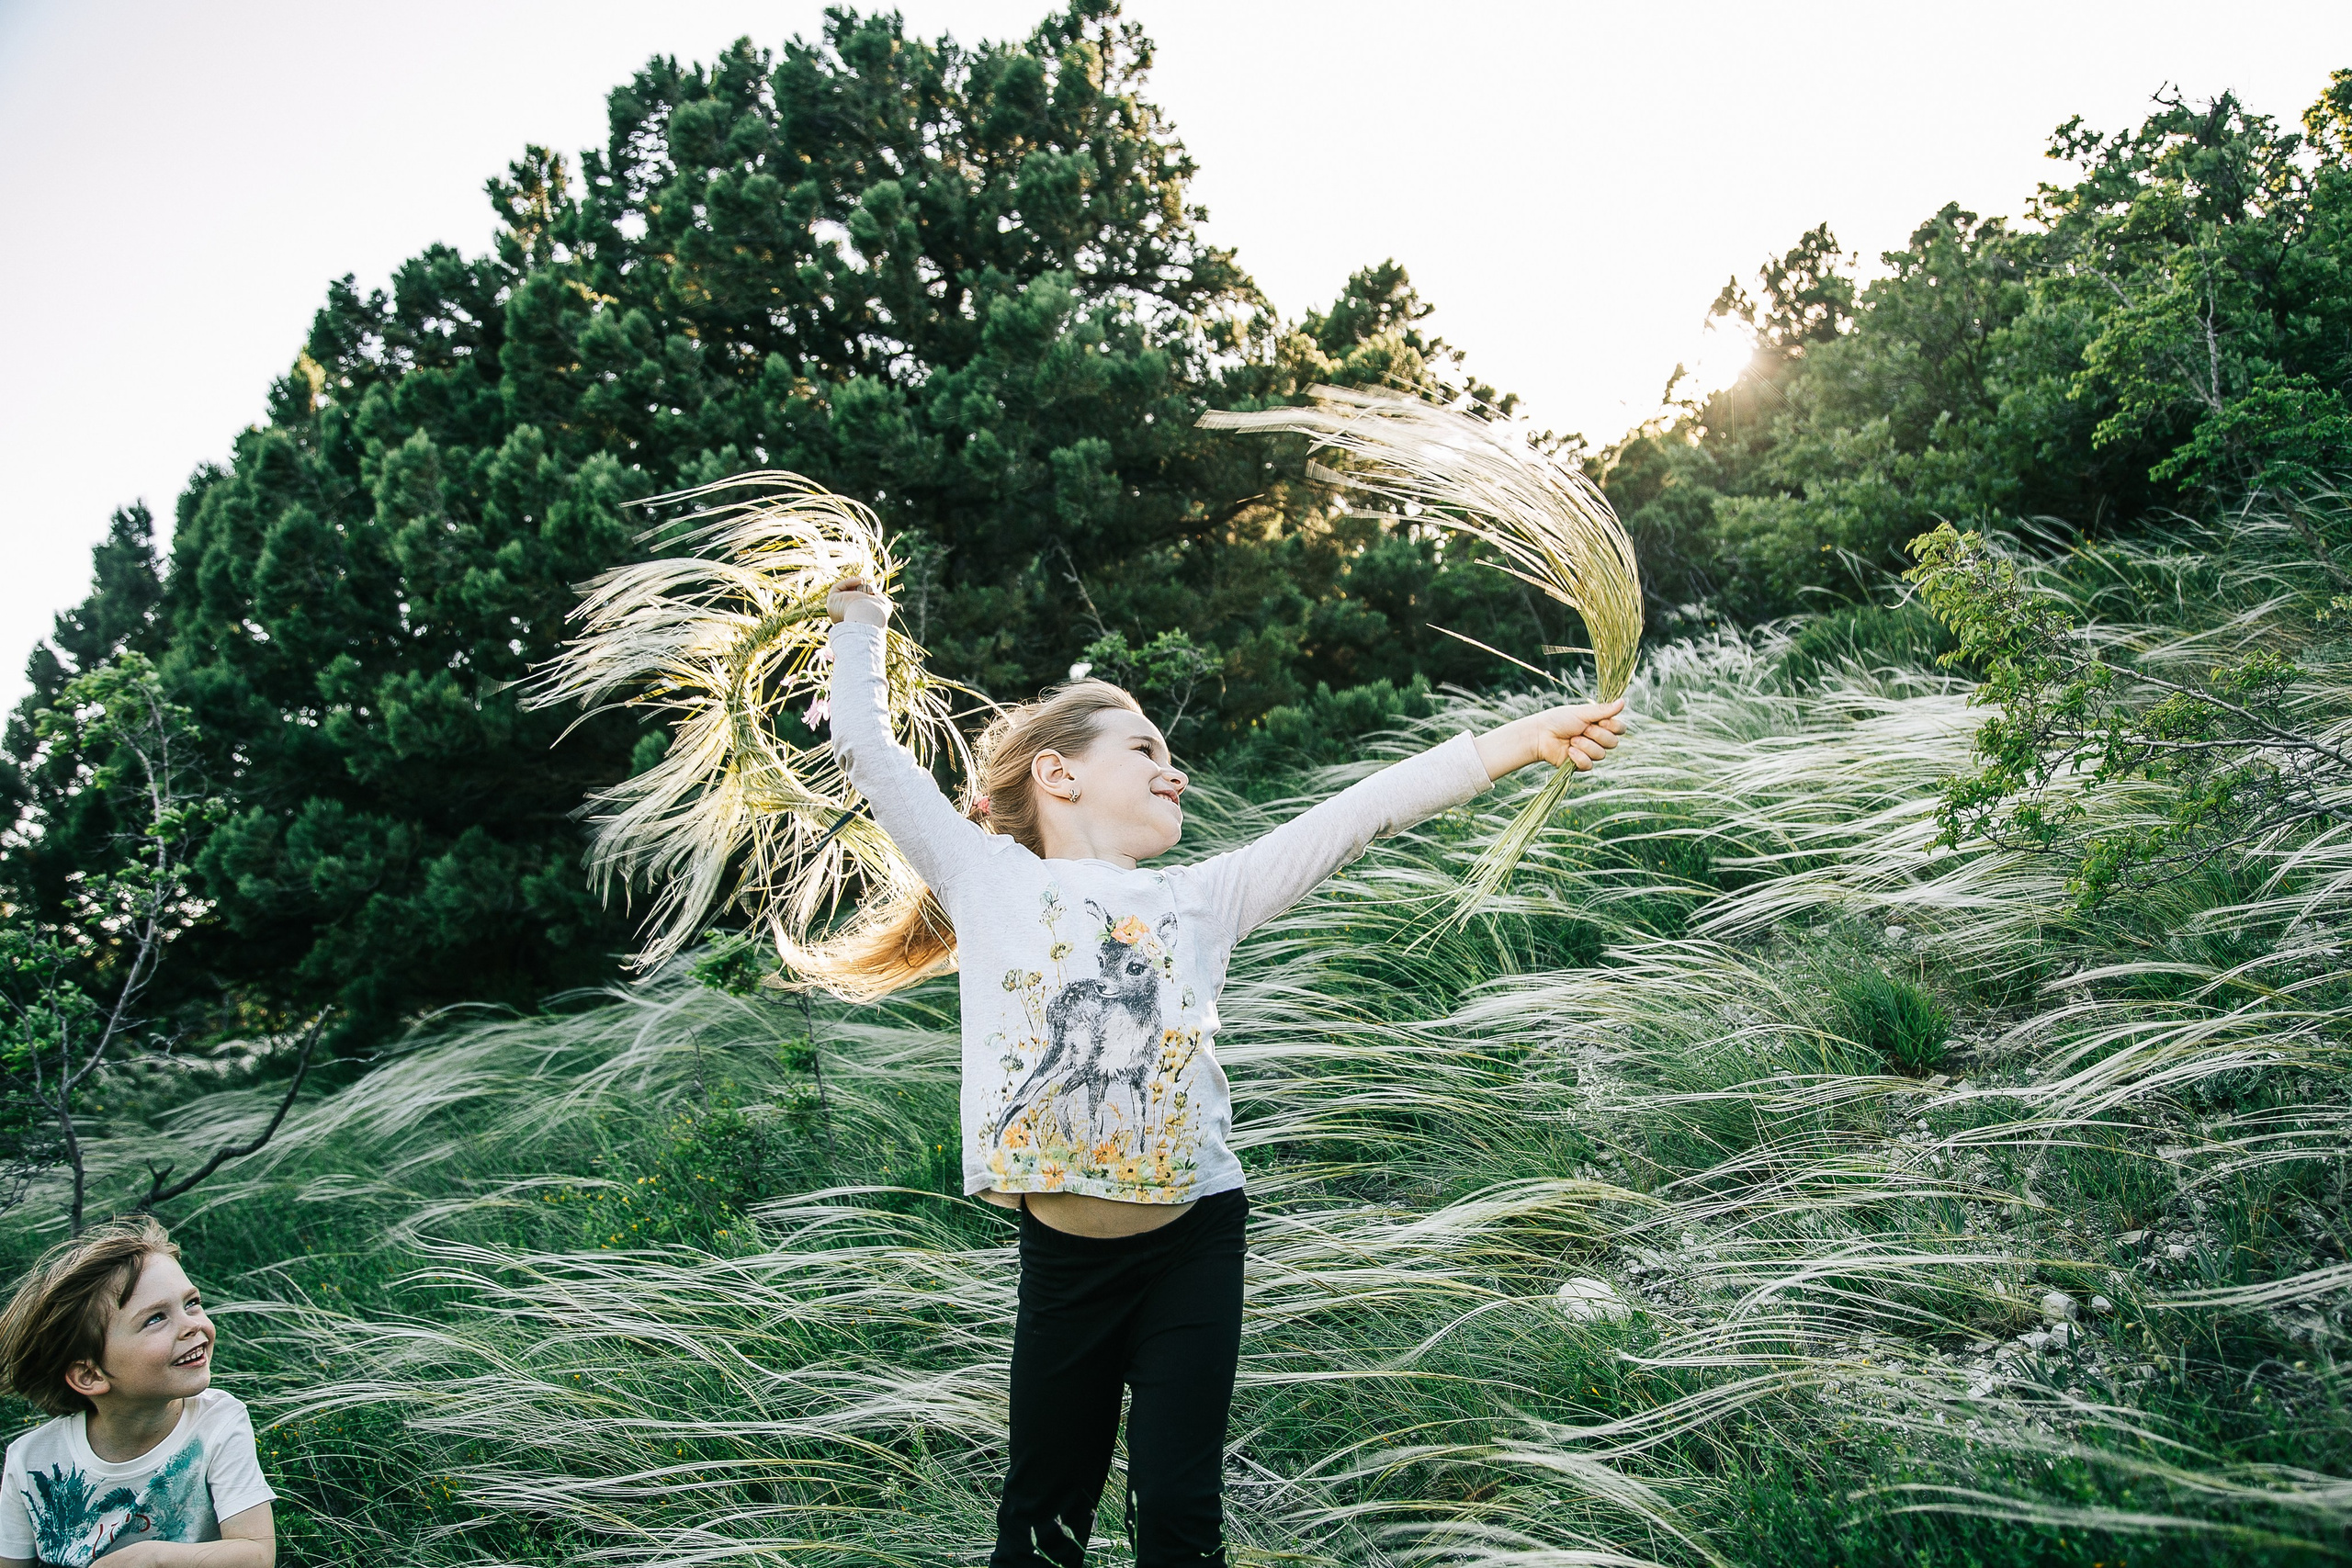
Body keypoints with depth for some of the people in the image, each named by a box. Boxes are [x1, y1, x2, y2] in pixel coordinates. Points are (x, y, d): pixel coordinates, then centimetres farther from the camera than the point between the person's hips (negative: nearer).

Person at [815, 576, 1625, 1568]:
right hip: (1064, 1255, -1)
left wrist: (1526, 740, -2)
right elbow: (868, 748, 2)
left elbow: (1358, 813, 1)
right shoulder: (991, 883, 2)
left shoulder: (1199, 900, 8)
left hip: (1191, 1246, 1)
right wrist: (860, 626, 17)